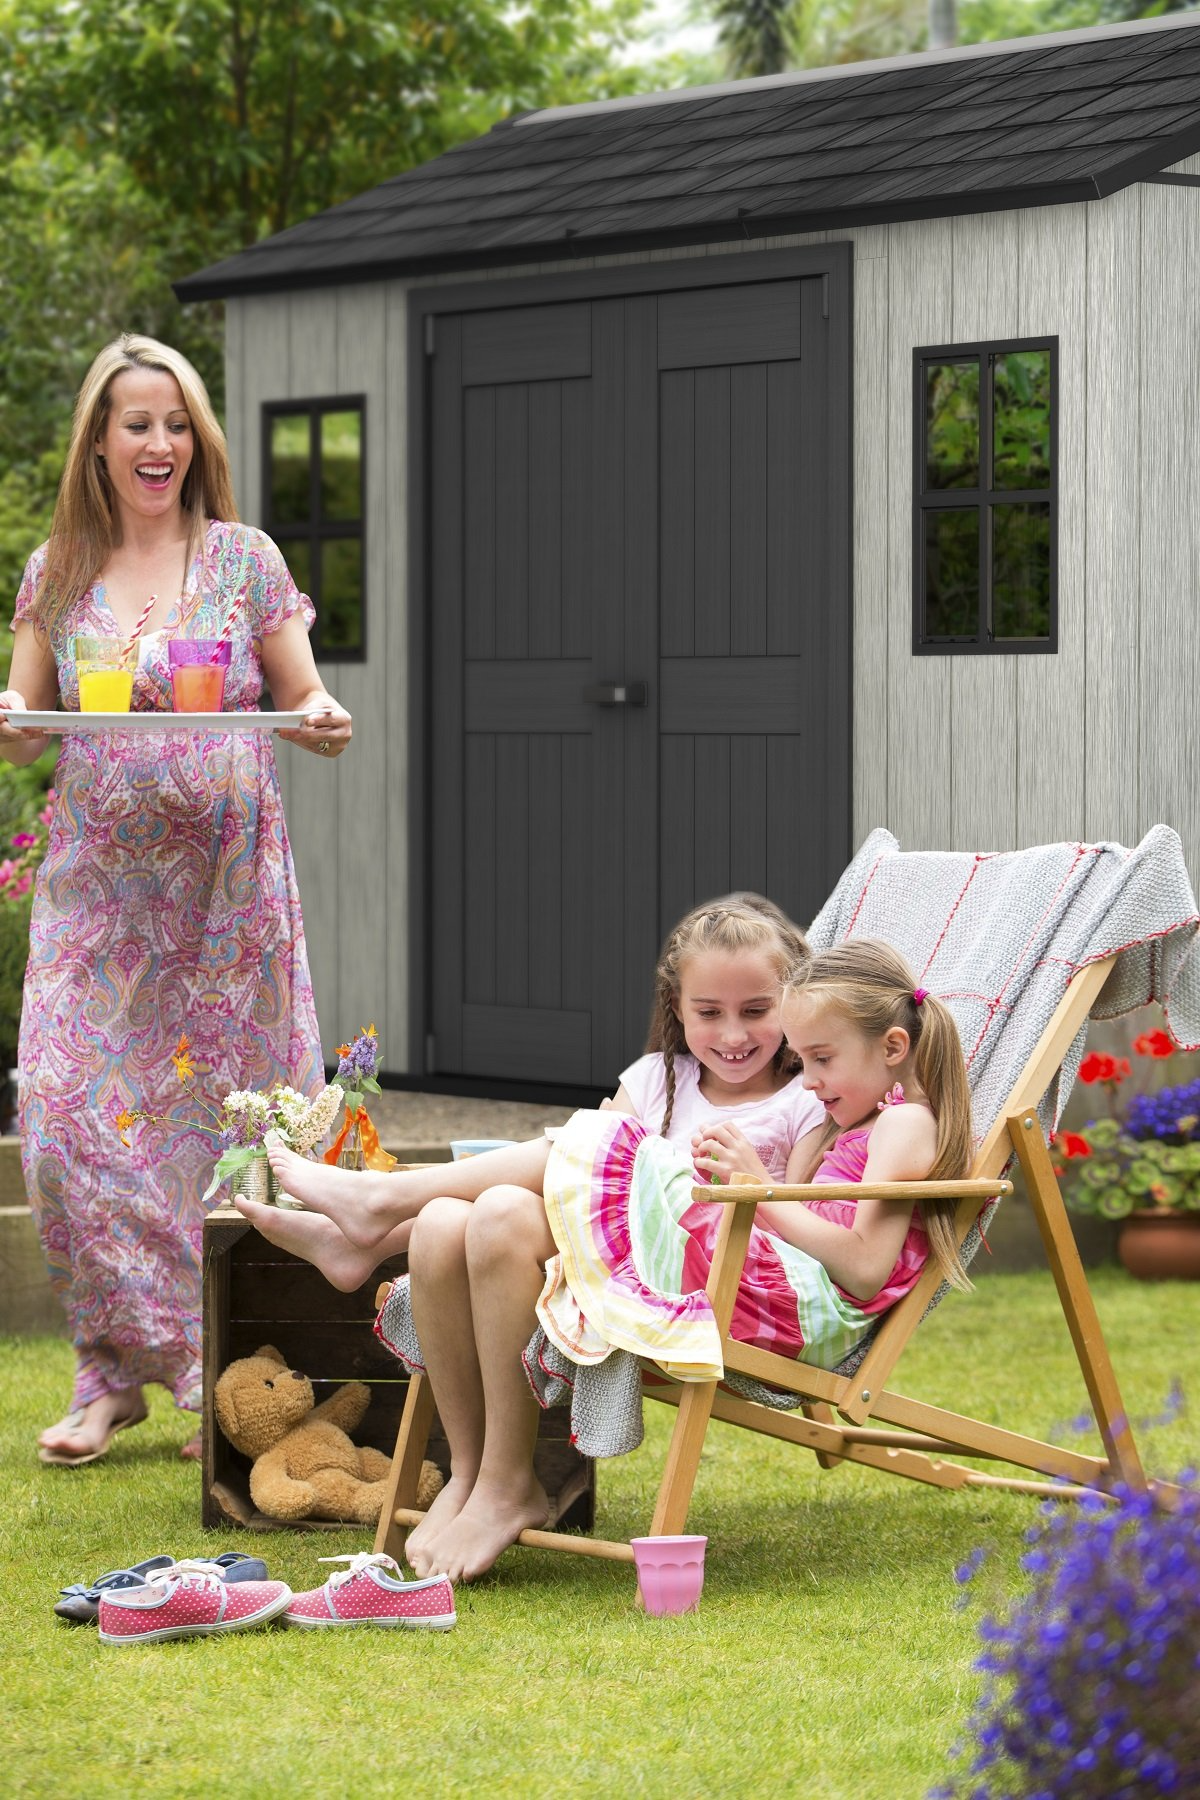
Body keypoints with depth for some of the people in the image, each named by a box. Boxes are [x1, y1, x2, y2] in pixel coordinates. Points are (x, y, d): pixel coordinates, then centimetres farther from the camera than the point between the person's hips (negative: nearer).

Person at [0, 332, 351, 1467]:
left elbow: (309, 713, 5)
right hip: (97, 891, 2)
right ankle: (114, 1373, 3)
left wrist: (322, 726, -18)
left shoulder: (245, 562, 4)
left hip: (225, 889, -1)